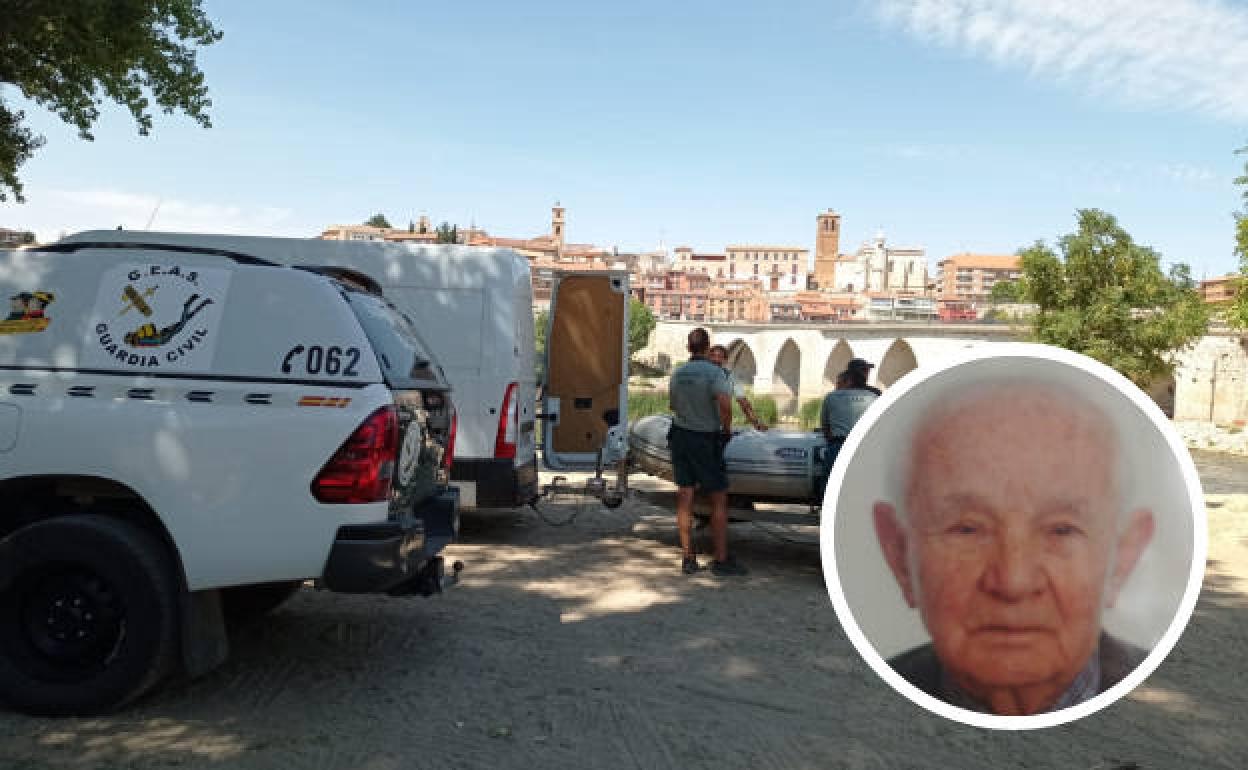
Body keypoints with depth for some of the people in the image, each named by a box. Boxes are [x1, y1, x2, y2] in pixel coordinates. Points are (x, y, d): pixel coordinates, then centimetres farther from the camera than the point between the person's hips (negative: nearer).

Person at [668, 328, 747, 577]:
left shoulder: (677, 374, 6)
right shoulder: (714, 372, -14)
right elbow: (725, 403, -27)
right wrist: (727, 428, -11)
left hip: (679, 435, 6)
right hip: (706, 439, -6)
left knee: (685, 499, 7)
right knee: (719, 500, 3)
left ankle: (688, 558, 10)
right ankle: (721, 559, 5)